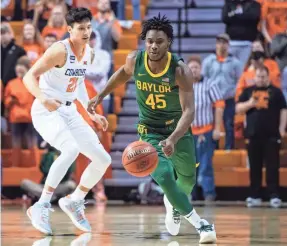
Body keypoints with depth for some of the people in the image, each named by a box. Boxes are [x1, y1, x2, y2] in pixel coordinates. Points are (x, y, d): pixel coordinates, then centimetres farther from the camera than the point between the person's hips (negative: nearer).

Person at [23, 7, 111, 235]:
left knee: (103, 160, 3)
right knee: (72, 149, -34)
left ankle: (74, 201, 23)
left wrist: (92, 112, 17)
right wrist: (43, 99, -39)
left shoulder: (89, 53, 7)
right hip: (46, 112, -8)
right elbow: (30, 76, -21)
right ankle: (41, 206, -26)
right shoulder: (60, 50, -18)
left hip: (69, 112, 8)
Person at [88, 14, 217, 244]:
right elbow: (123, 73, 9)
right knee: (164, 176, -20)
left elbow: (189, 110, -34)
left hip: (178, 128, 0)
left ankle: (173, 204, 52)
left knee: (188, 178, 16)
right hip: (150, 131, 0)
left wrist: (173, 140, -49)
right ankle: (197, 221, -4)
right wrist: (101, 96, 12)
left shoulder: (181, 70, -28)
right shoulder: (134, 60, -18)